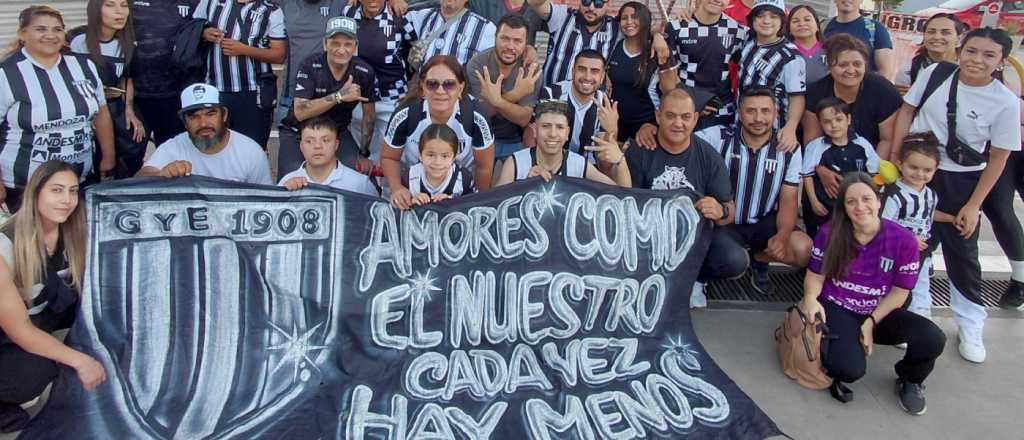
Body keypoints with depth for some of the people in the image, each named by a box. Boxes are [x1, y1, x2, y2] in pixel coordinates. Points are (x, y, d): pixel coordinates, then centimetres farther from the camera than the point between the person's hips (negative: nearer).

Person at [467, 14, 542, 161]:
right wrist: (516, 93, -35)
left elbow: (523, 119, -20)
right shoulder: (477, 64, -14)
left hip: (514, 143, 1)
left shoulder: (531, 69, -12)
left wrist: (498, 101, -39)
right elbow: (483, 111, -22)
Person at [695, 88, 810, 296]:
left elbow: (788, 201, -5)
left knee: (804, 251, -20)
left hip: (764, 223, 3)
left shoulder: (789, 151, -4)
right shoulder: (720, 137, -13)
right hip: (724, 222, -3)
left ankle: (758, 258, 13)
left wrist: (783, 234, -23)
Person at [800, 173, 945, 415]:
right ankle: (837, 369, 12)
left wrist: (871, 322, -13)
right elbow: (816, 275, -1)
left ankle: (909, 380, 11)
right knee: (851, 370, -31)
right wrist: (811, 298, -23)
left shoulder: (904, 240, -10)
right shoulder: (829, 233, -10)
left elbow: (899, 292, -3)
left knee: (933, 339, -25)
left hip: (879, 313, 2)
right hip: (836, 309, -2)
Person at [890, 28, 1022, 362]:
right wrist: (894, 156, -1)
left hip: (960, 181, -1)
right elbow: (907, 111, 3)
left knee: (962, 252, 7)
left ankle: (971, 328, 23)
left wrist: (973, 205, -8)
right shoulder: (933, 74, -8)